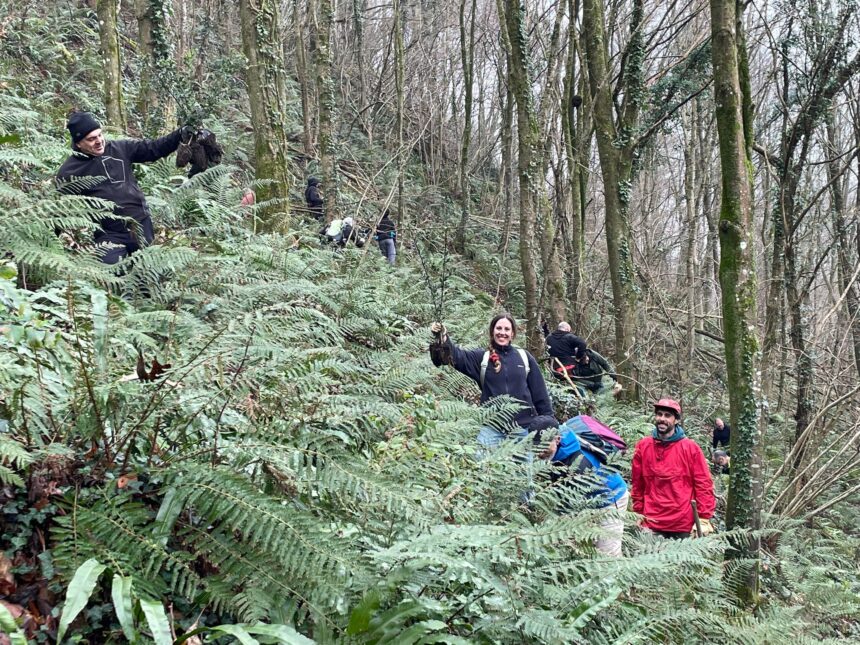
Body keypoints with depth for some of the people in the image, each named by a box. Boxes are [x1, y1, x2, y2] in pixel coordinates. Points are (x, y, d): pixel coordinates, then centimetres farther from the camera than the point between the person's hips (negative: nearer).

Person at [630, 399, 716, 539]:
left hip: (683, 525, -2)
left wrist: (704, 519, -7)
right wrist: (639, 514, 11)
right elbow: (637, 484, 11)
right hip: (652, 524, 2)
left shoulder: (690, 447, -2)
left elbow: (703, 484, -2)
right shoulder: (643, 446, 4)